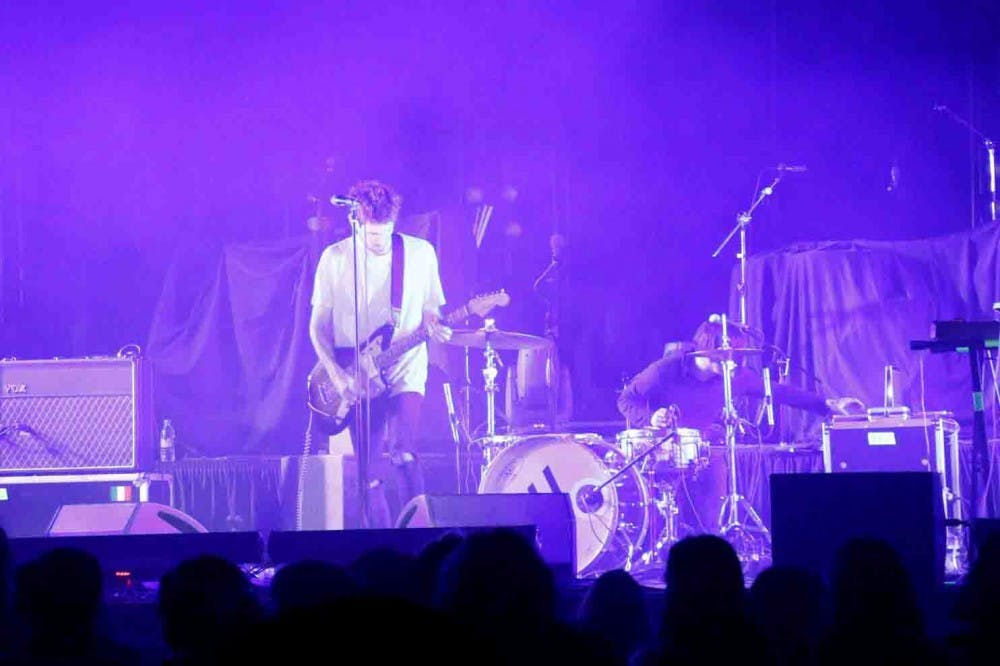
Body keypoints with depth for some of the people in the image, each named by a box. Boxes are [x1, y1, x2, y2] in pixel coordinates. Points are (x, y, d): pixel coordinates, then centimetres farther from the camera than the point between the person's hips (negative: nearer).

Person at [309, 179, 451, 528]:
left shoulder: (420, 252, 1)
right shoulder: (335, 259, -2)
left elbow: (430, 310, 10)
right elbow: (318, 325, 3)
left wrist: (434, 327, -13)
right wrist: (336, 374, -10)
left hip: (405, 371, -1)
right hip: (356, 379, 1)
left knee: (402, 452, -23)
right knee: (371, 476, 1)